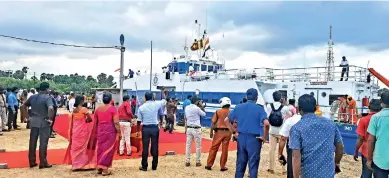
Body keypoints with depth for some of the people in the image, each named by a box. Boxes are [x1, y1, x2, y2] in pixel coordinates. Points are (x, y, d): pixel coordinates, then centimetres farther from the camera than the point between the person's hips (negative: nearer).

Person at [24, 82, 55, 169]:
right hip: (43, 122, -6)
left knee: (32, 142, 12)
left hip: (33, 121, 6)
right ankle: (43, 163, 6)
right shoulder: (47, 98, -13)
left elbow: (24, 106, 20)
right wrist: (50, 119, -19)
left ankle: (32, 162, 20)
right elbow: (51, 108, -29)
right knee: (43, 143, 1)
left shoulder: (32, 97, 8)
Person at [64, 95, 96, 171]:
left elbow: (71, 123, 9)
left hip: (75, 131, 6)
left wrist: (71, 133, 14)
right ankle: (85, 164, 10)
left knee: (75, 147, 11)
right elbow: (90, 119, -14)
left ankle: (76, 165, 15)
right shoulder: (84, 109, -12)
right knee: (84, 147, 5)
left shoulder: (73, 110, 6)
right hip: (83, 131, -5)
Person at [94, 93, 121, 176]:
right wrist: (119, 133, -8)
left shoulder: (98, 109, 7)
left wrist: (96, 132, 22)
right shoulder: (112, 108, -9)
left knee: (100, 148, 14)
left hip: (100, 131, 5)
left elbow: (95, 122, 12)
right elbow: (116, 122, -14)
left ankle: (99, 168, 20)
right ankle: (105, 169, 4)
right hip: (110, 131, -5)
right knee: (108, 149, 2)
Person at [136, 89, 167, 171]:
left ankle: (144, 166, 10)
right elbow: (164, 100, 16)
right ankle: (154, 166, 15)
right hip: (155, 128, 0)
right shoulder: (156, 104, -4)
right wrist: (163, 92, 31)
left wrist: (137, 131, 9)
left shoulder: (141, 107, -3)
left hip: (145, 128, 0)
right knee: (155, 147, 7)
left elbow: (139, 121, 0)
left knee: (145, 147, 4)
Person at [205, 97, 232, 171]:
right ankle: (222, 166, 12)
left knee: (213, 148, 7)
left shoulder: (218, 112, -3)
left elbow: (213, 122, -4)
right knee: (224, 149, 6)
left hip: (219, 131, -1)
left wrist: (211, 132, 2)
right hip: (228, 132, 1)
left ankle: (209, 165, 11)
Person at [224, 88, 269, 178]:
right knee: (253, 165, 5)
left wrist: (234, 132, 8)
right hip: (254, 139, -4)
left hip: (241, 138, 4)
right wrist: (264, 137, -9)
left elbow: (226, 120, 7)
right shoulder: (259, 109, -7)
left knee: (240, 164, 15)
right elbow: (266, 124, -21)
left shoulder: (238, 107, 5)